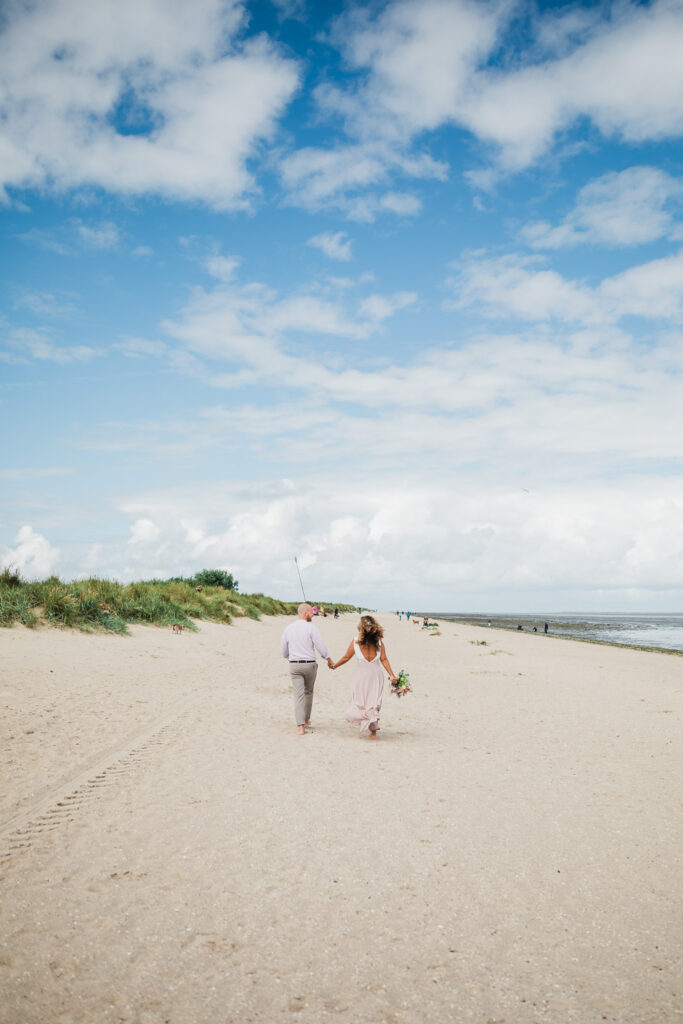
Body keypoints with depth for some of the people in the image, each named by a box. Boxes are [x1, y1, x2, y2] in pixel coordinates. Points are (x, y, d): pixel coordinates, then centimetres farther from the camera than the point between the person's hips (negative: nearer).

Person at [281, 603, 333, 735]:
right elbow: (321, 646, -12)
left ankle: (301, 727, -10)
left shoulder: (288, 628, 2)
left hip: (294, 665, 2)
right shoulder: (311, 628, -10)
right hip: (310, 664, -2)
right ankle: (306, 720, 31)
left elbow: (283, 650, 11)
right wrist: (329, 660, 3)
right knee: (308, 692, 20)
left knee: (299, 695, -1)